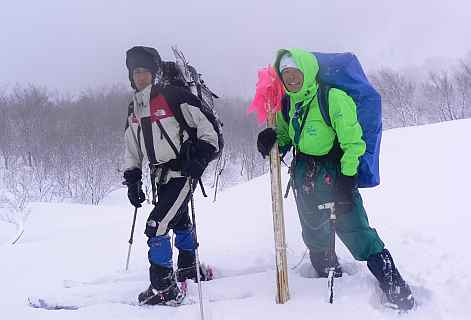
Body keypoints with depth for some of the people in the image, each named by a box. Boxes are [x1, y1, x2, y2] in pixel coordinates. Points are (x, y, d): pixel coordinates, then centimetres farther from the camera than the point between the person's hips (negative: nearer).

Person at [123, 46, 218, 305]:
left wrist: (201, 155, -22)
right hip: (160, 175, 8)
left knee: (156, 225, -14)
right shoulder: (134, 109, 11)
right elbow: (131, 149, 17)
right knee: (179, 222, 22)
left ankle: (164, 288, -3)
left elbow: (205, 124, -13)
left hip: (183, 172, -7)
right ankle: (188, 268, 42)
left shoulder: (173, 96, -13)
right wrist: (132, 180, 12)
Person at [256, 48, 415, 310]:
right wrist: (271, 141, -5)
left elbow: (352, 141, -16)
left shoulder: (333, 98, -17)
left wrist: (347, 178, -20)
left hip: (335, 172, -7)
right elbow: (285, 138, 17)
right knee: (314, 235, 18)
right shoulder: (288, 104, 4)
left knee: (355, 230, -13)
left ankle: (395, 286, 0)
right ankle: (330, 277, 42)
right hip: (304, 175, 7)